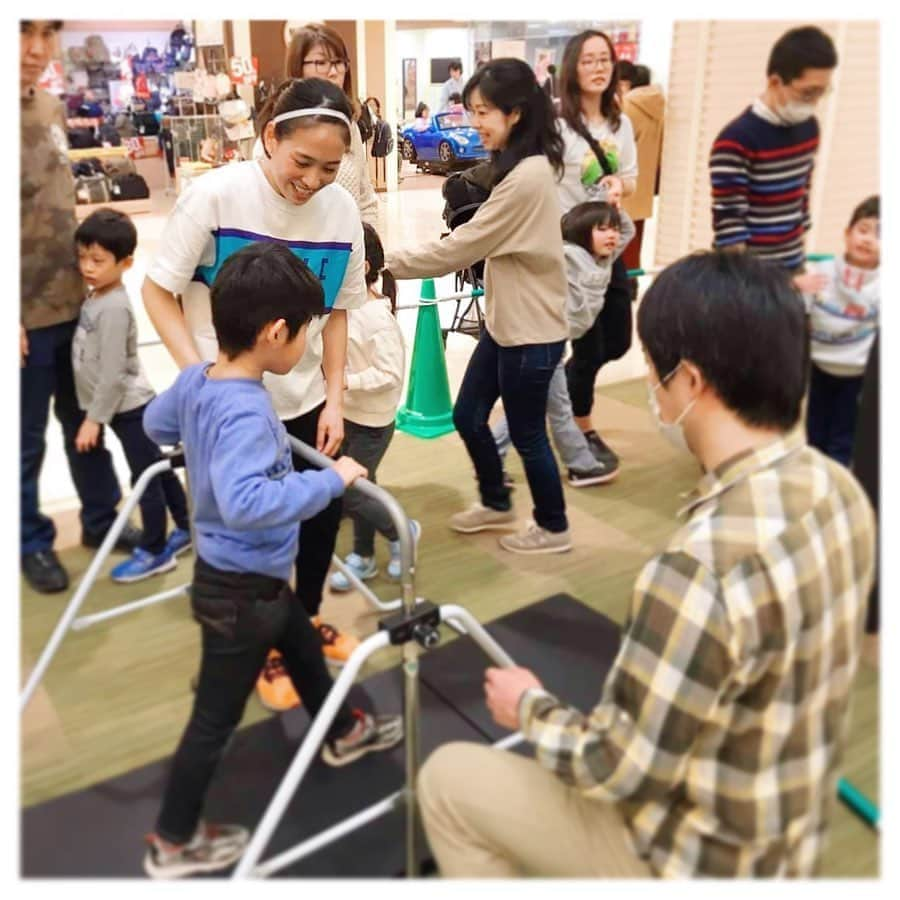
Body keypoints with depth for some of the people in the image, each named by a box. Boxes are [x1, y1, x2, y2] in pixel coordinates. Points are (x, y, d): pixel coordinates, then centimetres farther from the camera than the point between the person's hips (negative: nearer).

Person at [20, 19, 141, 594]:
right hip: (27, 317, -6)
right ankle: (33, 543, 28)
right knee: (27, 440, 9)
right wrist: (14, 314, -17)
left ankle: (100, 520, 36)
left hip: (75, 302, 6)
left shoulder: (51, 107, 6)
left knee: (87, 423, 18)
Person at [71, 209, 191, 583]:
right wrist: (94, 412, 13)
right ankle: (187, 528, 33)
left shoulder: (113, 308, -23)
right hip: (127, 406, 9)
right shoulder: (94, 296, 6)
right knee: (158, 470, 19)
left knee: (146, 478, 3)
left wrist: (93, 419, -18)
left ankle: (155, 552, 15)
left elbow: (113, 373, -23)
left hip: (129, 408, -9)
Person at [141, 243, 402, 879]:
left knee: (305, 649, 29)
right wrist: (331, 480, -37)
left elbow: (156, 424, 15)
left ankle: (343, 733, 55)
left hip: (251, 576, 9)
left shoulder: (196, 380, -4)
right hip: (241, 589, -9)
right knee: (215, 719, 9)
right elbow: (246, 502, -46)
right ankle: (173, 845, 29)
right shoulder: (246, 412, -32)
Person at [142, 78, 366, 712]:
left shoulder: (342, 209, -7)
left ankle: (307, 618, 41)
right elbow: (158, 291, -10)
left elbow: (336, 312, 3)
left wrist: (334, 399, -1)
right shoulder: (216, 195, -18)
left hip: (304, 398, 4)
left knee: (325, 509, 13)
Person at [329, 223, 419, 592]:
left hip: (372, 421, -8)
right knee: (358, 486, 18)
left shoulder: (376, 316, -23)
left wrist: (346, 382, -28)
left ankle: (402, 531, 22)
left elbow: (390, 374, -25)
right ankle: (363, 556, 33)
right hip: (348, 414, 8)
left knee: (347, 494, -2)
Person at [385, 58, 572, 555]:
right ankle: (495, 503, 38)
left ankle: (553, 528, 28)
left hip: (531, 330, -9)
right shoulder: (523, 166, 8)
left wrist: (386, 262, -17)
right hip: (504, 320, 9)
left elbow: (461, 247, -23)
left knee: (526, 433, 6)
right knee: (467, 415, 16)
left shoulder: (526, 177, -24)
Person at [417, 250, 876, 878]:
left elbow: (625, 770, -26)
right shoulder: (839, 488, -9)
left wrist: (531, 709, -7)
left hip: (706, 855, -7)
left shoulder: (706, 562, -38)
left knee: (447, 780, 7)